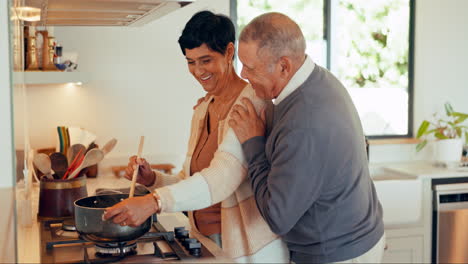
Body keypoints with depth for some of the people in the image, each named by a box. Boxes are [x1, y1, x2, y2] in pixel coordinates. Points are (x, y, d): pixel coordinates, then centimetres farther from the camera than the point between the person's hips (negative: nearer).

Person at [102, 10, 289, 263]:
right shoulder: (202, 109, 8)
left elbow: (222, 178, -30)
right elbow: (191, 180, 10)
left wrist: (154, 202, -39)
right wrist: (152, 179, -7)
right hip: (205, 242, 7)